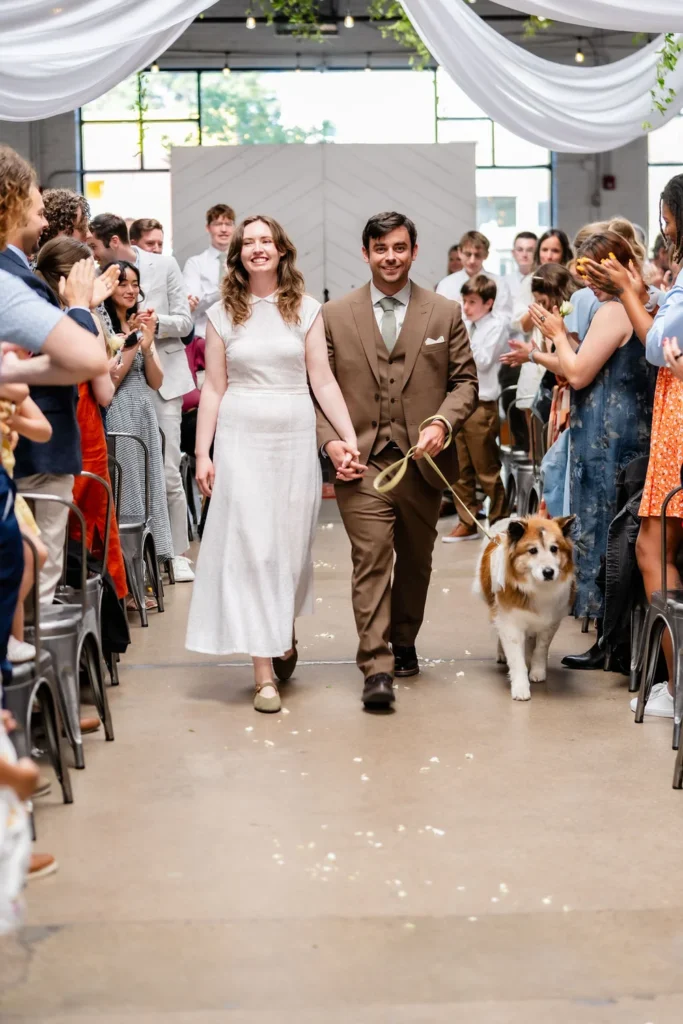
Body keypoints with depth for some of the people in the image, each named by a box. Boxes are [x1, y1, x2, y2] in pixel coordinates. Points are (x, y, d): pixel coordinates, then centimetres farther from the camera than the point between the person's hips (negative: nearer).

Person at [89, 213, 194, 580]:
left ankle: (178, 554, 8)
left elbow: (184, 322, 0)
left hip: (162, 376, -2)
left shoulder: (164, 266, 1)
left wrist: (157, 322, -17)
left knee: (168, 471, -3)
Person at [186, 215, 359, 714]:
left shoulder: (306, 309, 5)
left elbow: (323, 381, 1)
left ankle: (285, 632, 37)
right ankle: (264, 672, -4)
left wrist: (350, 437, -9)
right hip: (241, 438, 0)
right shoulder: (223, 314, 6)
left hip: (295, 438, 1)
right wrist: (202, 454, -1)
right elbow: (214, 388, 5)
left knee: (291, 545, 8)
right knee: (251, 547, -6)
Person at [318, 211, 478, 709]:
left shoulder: (446, 313, 7)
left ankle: (404, 642, 34)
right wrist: (330, 440, -8)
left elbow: (465, 381, 6)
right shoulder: (335, 315, 6)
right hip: (361, 460, -2)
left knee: (415, 560, 14)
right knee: (371, 559, -10)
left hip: (423, 460, 2)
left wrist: (442, 423, -12)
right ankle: (377, 667, -11)